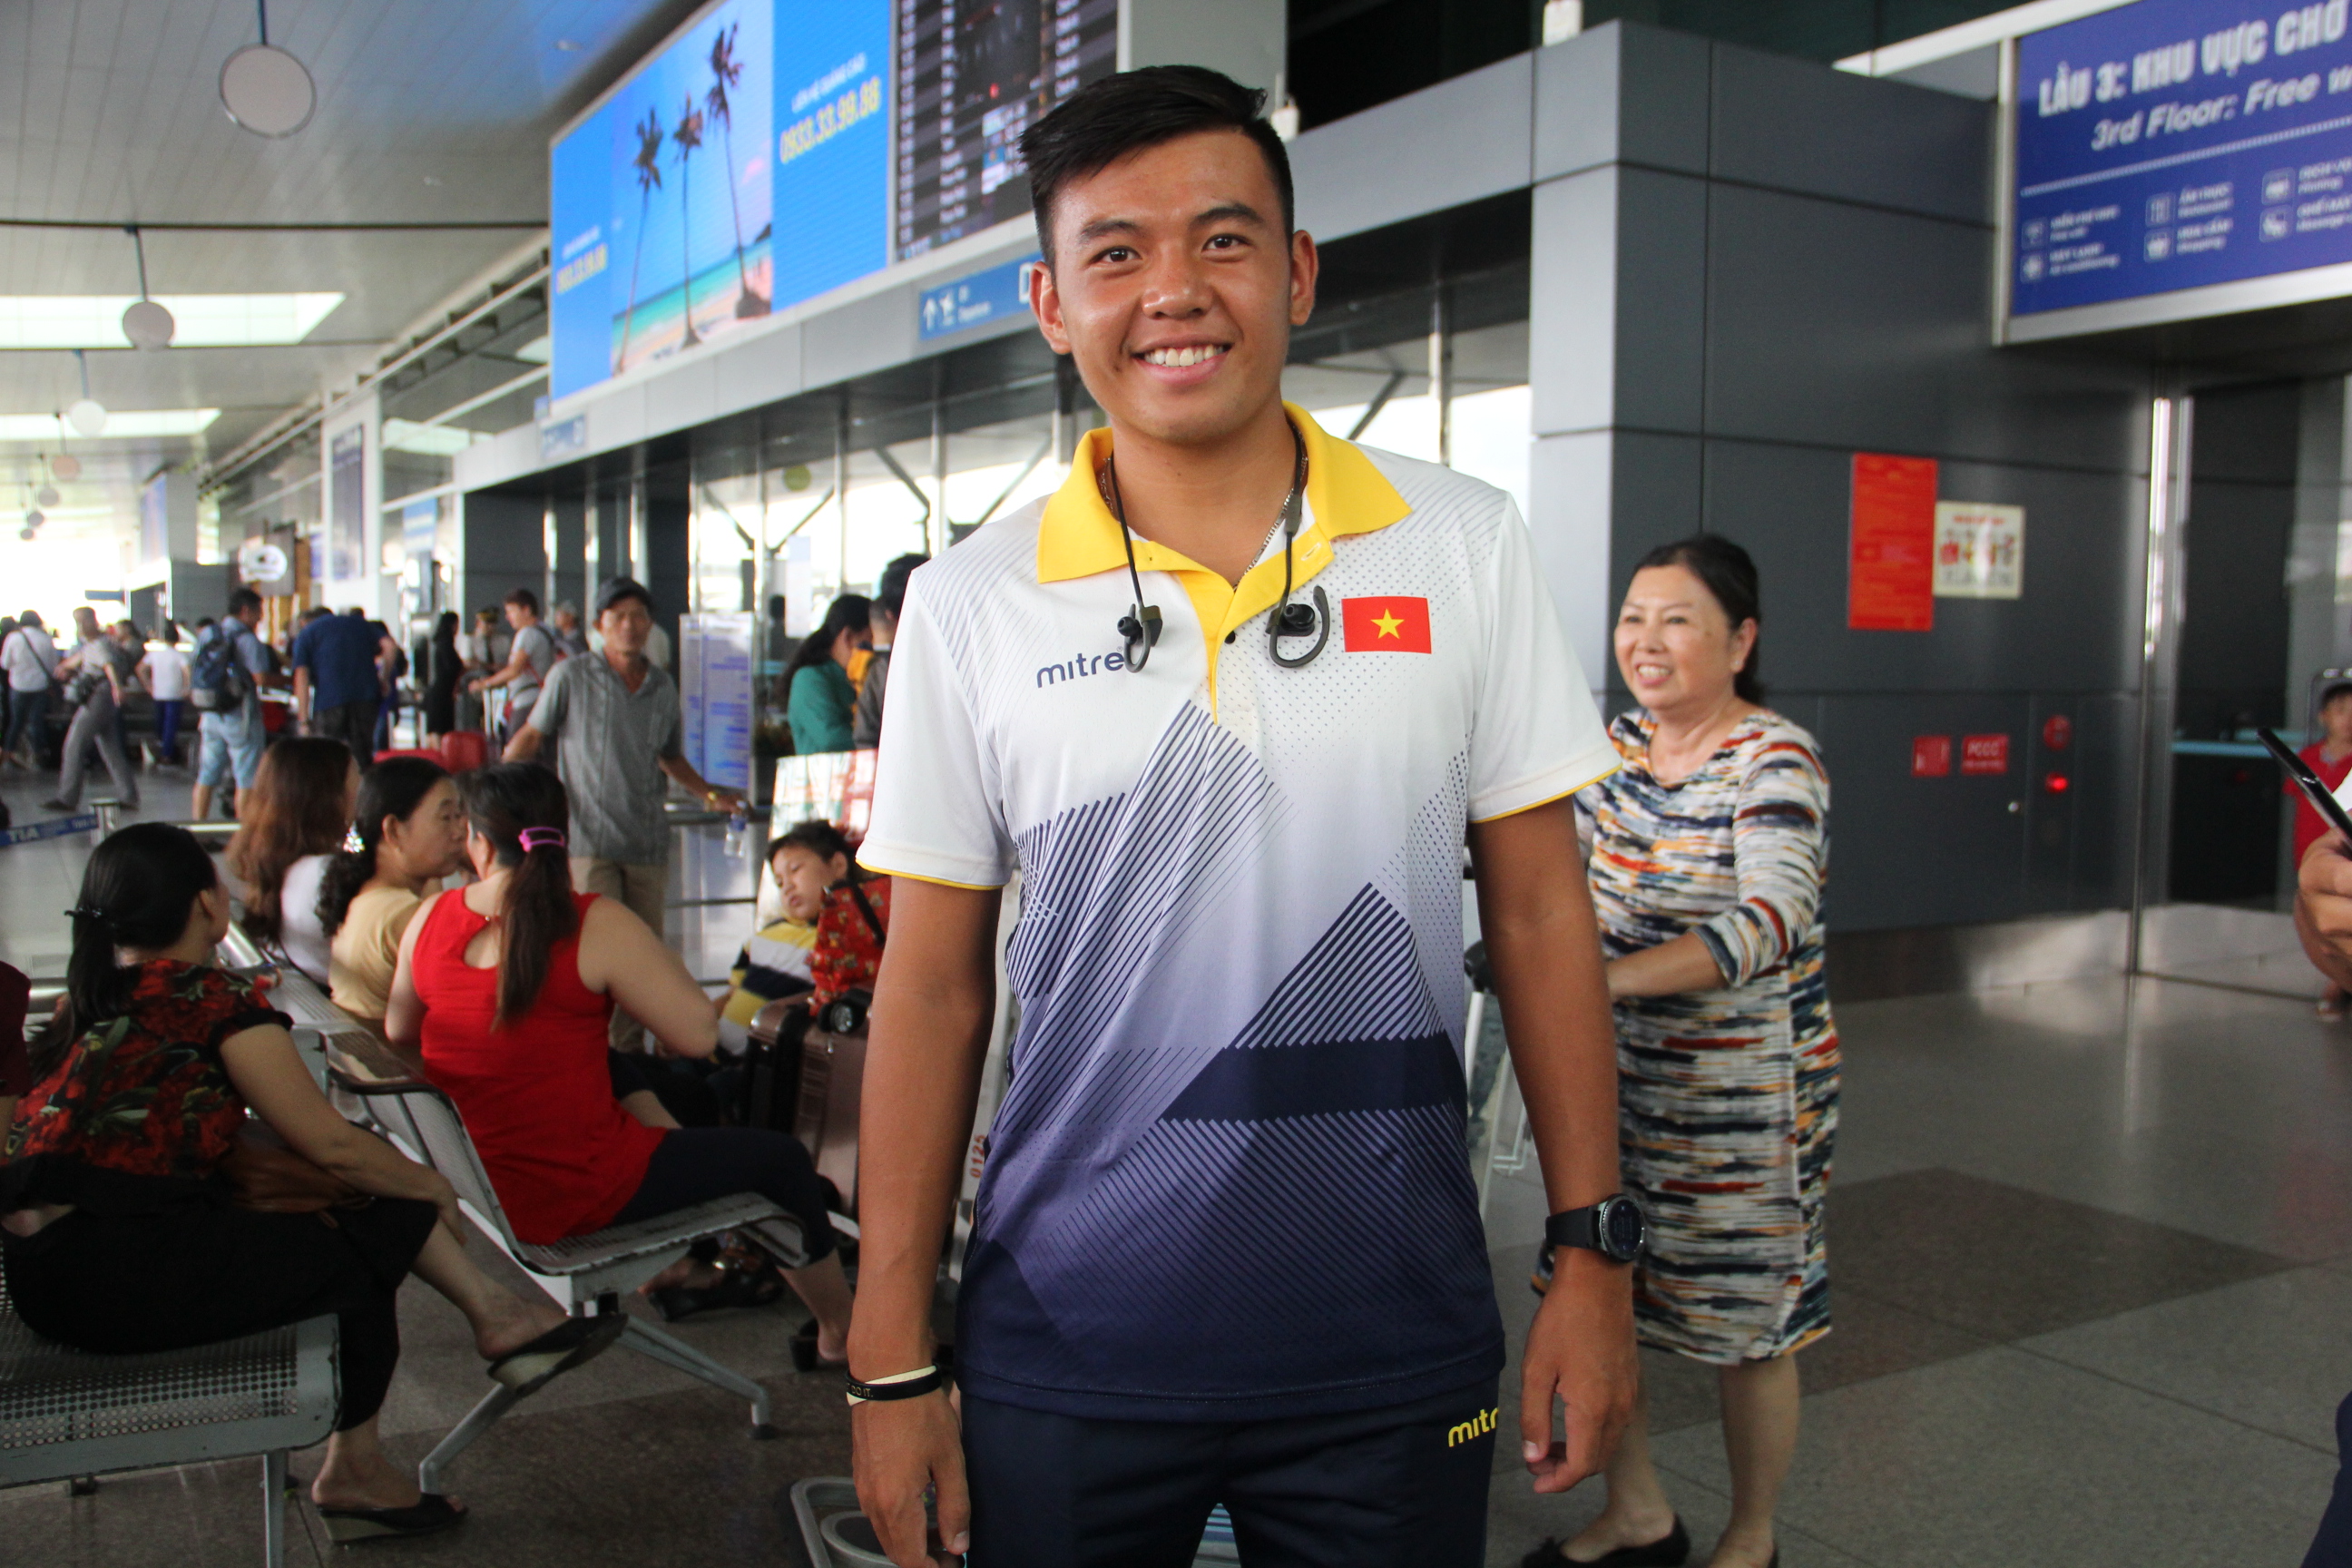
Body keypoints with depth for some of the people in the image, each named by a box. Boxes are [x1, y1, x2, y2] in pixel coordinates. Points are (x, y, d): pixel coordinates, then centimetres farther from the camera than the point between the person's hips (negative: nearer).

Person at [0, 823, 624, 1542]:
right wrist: (431, 1186, 11)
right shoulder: (214, 998, -10)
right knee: (364, 1256, 4)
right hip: (118, 1275, -8)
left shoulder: (88, 1003, 16)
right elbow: (329, 1143, -8)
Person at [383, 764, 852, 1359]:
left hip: (472, 1180, 7)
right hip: (575, 1191, -6)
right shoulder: (596, 925, -19)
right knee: (781, 1158, 13)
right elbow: (698, 1034, -18)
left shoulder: (430, 919, -3)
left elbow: (398, 1032, 13)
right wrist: (651, 955, -1)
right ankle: (841, 1328, 34)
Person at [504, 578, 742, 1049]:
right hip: (589, 839, -4)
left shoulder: (664, 688, 11)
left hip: (648, 842, 4)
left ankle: (628, 1050, 17)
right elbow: (532, 735, 6)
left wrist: (709, 793, 14)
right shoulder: (571, 677, 0)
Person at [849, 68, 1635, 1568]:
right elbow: (934, 987, 0)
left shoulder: (1469, 549, -3)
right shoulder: (970, 607, -4)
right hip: (1066, 1353, 0)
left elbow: (1539, 910, 2)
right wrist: (892, 1363, 0)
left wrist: (1594, 1257, -1)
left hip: (1397, 1348, 1)